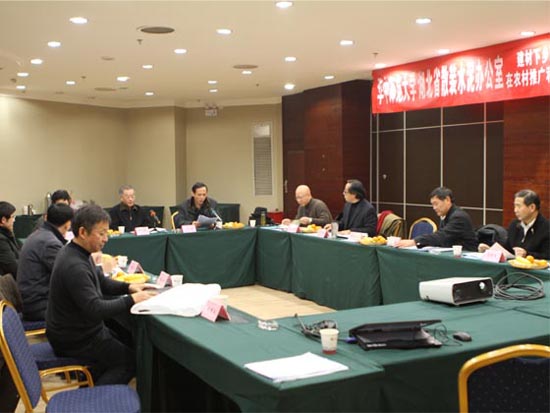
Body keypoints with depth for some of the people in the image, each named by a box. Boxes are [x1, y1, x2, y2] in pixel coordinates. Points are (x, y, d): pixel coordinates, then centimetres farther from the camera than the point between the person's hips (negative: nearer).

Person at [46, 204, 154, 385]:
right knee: (130, 360, 3)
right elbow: (95, 310, -32)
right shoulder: (74, 266, -31)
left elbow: (101, 282, 12)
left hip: (72, 329, 10)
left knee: (122, 343, 24)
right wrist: (131, 300, -24)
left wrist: (128, 287, -3)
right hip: (75, 340, -10)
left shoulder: (75, 252, 1)